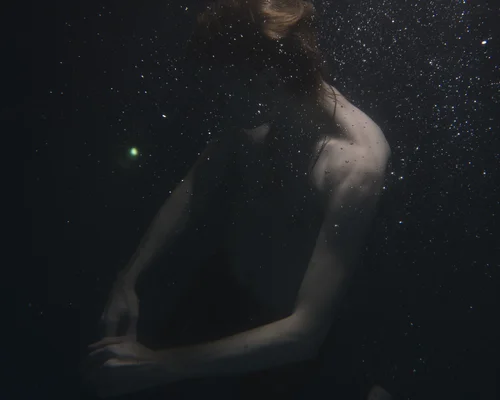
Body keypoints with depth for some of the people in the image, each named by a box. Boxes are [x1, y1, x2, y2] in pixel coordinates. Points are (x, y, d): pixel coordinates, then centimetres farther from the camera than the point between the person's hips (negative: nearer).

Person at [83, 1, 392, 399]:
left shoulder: (354, 165, -37)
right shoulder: (261, 109, -18)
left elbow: (306, 331, -38)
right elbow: (193, 189, -1)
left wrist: (158, 366, -39)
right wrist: (130, 276, -12)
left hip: (285, 343, -6)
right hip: (234, 289, 6)